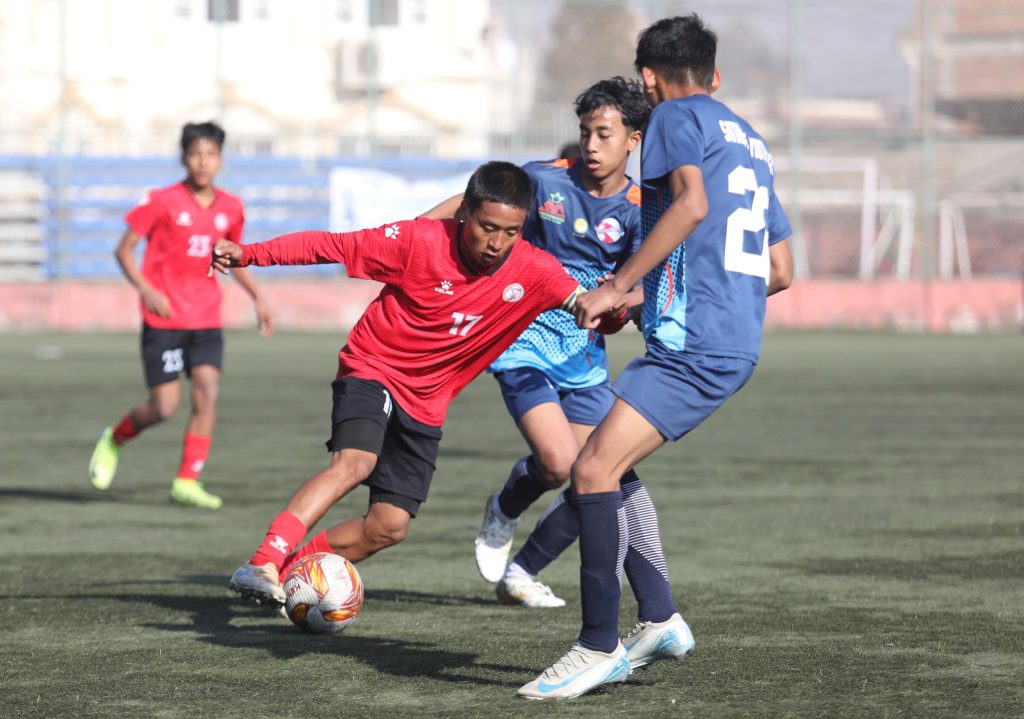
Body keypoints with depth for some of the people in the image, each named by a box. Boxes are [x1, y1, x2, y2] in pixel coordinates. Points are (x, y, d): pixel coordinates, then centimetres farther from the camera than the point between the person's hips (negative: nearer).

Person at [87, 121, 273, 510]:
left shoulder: (230, 208, 5)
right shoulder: (161, 202, -8)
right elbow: (124, 250, -3)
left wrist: (257, 298, 11)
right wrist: (146, 289, -18)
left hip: (206, 319, 4)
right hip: (164, 318, -4)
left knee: (208, 393, -12)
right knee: (164, 407, -6)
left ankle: (187, 482, -4)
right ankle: (114, 440, 24)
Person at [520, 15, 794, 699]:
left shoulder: (677, 116, -1)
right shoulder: (752, 141, 24)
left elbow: (691, 205, -20)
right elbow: (781, 271, 26)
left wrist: (617, 287, -18)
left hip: (691, 340, -9)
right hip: (738, 342, 9)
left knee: (594, 470, -15)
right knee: (603, 470, 17)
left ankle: (600, 647, -16)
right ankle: (660, 620, 18)